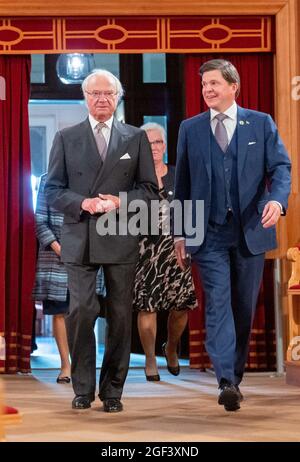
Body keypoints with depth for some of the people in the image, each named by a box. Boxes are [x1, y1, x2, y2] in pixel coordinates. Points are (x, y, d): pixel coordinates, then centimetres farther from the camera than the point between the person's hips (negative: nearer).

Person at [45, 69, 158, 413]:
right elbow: (52, 189, 5)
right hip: (79, 239, -1)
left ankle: (112, 391, 15)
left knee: (120, 316, 4)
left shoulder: (136, 138, 9)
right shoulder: (66, 138, 9)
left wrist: (120, 202, -11)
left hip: (121, 240, 1)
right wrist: (83, 203, -12)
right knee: (80, 311, -9)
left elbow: (149, 189, 7)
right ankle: (83, 388, 6)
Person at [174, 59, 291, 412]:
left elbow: (281, 167, 1)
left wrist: (277, 199, -20)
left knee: (244, 307, 7)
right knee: (218, 303, -12)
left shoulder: (261, 123, 5)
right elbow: (182, 183, 10)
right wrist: (180, 232, 7)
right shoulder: (190, 128, 8)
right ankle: (226, 382, -19)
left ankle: (235, 374, 20)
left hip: (251, 230, 1)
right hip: (208, 232, 0)